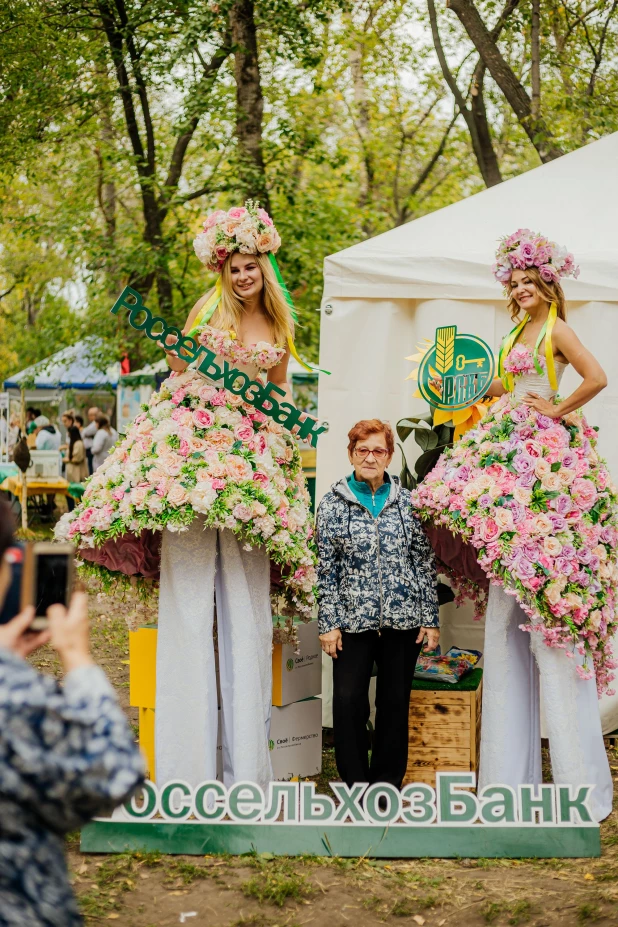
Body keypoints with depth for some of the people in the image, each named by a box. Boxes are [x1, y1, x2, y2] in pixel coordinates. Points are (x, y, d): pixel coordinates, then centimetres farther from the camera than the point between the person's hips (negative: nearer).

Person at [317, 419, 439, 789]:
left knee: (396, 701, 7)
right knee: (348, 699, -5)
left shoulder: (408, 501, 4)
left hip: (403, 619, 1)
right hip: (353, 619, -1)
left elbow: (425, 562, 5)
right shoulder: (334, 503, 1)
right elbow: (326, 568, 1)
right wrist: (328, 623, -3)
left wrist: (431, 618, 1)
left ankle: (388, 780, 22)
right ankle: (355, 780, 13)